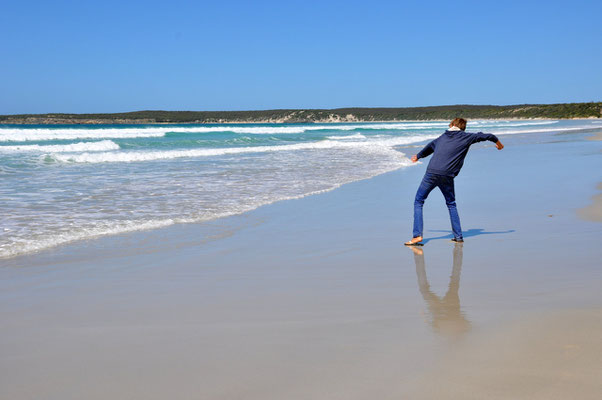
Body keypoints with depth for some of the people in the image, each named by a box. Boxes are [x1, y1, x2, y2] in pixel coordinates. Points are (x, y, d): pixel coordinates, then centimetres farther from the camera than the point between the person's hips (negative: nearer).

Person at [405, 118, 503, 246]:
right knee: (451, 204, 18)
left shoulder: (443, 137, 21)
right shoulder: (466, 137, 11)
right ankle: (458, 236, 16)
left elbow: (430, 147, 39)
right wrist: (497, 141, 44)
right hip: (447, 176, 0)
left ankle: (417, 235, -5)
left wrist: (418, 156, 58)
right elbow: (485, 136, 23)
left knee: (418, 202, 7)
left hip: (431, 173, 1)